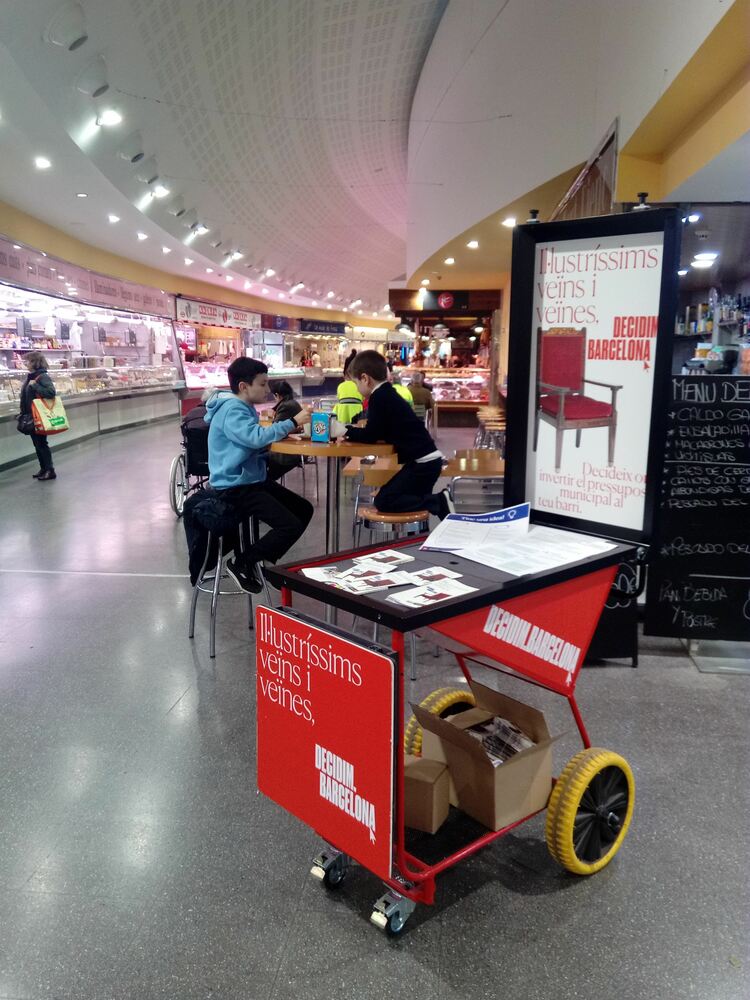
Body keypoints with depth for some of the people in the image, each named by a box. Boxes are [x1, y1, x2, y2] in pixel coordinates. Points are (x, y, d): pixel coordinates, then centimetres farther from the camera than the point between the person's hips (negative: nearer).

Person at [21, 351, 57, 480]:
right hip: (30, 416, 8)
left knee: (41, 443, -2)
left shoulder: (42, 377, -15)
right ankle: (43, 468, 23)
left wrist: (35, 385, -25)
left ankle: (50, 470, 5)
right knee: (36, 443, 14)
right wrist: (23, 412, 13)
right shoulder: (30, 376, 10)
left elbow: (51, 392, -29)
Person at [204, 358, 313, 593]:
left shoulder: (244, 408, 14)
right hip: (235, 487, -11)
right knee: (291, 526, -20)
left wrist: (285, 432, 3)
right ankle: (241, 563, -4)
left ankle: (266, 561, 16)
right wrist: (292, 422, -29)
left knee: (304, 509, 11)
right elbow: (256, 437, -33)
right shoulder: (232, 411, -18)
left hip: (252, 480, 11)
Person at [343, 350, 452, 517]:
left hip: (423, 462, -10)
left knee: (383, 501, -9)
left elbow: (371, 436, -12)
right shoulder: (387, 394, 15)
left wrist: (346, 431, 1)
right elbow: (379, 433, 20)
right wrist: (351, 432, 10)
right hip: (426, 460, 10)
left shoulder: (379, 397, -14)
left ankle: (438, 501, -11)